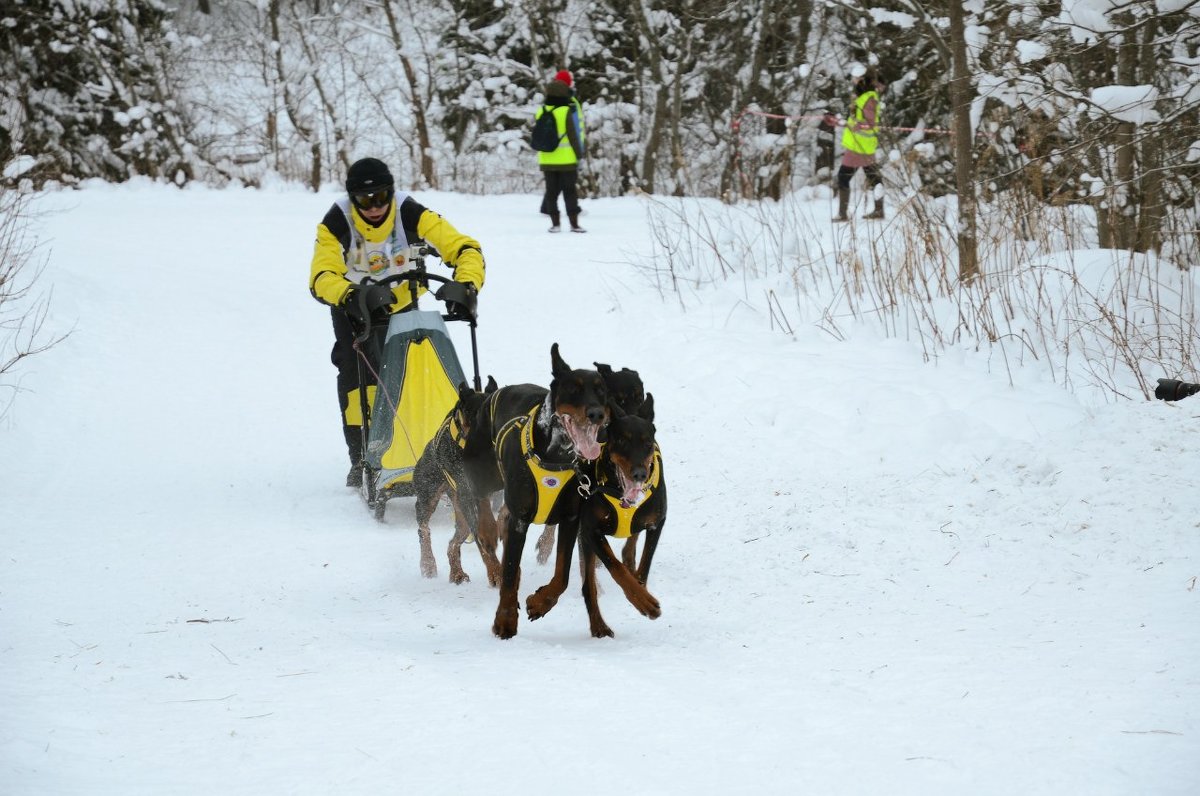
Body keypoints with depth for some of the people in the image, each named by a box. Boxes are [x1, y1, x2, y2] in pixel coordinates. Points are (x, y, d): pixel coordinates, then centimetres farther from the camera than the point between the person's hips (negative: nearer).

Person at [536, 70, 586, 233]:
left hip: (547, 160, 4)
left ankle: (555, 222, 5)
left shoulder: (541, 112, 0)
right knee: (570, 191, 2)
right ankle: (574, 223, 0)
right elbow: (575, 135, -9)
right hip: (567, 159, -4)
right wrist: (579, 154, 2)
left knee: (552, 190, 8)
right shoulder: (569, 111, -14)